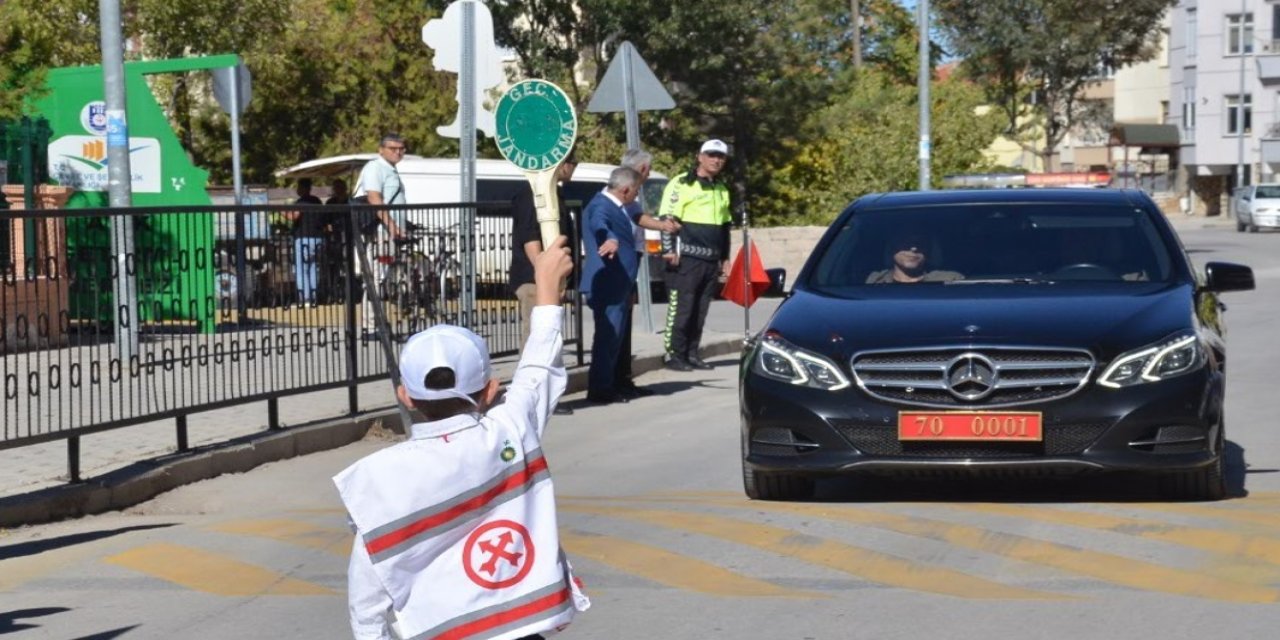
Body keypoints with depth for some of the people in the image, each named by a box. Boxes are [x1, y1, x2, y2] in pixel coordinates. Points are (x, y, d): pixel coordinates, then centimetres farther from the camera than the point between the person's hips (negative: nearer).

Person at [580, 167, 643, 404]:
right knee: (608, 337, -11)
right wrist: (610, 239, -61)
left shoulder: (613, 206, 18)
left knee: (612, 338, 15)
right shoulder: (601, 206, -15)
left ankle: (605, 387, 23)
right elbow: (598, 225, -39)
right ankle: (600, 389, -10)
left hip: (617, 287, 11)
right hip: (606, 286, -11)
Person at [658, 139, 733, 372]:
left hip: (712, 261, 7)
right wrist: (670, 250, -15)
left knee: (700, 310, 7)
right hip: (686, 258, -7)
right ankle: (674, 355, -5)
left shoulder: (722, 189, 20)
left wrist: (725, 257, 23)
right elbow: (667, 219, -8)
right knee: (680, 308, -8)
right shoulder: (681, 184, -4)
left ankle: (691, 354, 13)